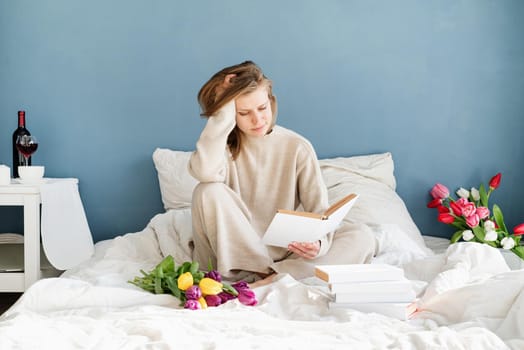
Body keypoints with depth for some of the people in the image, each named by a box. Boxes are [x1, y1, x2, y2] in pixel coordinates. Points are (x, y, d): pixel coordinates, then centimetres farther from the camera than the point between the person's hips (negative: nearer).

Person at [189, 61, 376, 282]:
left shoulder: (298, 148, -1)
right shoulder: (223, 144, -3)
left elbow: (319, 211, -4)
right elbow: (205, 172, -28)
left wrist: (318, 243, -27)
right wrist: (223, 112, -19)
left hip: (284, 251, 2)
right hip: (235, 253, -1)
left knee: (361, 237, -18)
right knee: (209, 192, -27)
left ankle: (268, 279, -28)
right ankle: (264, 275, -21)